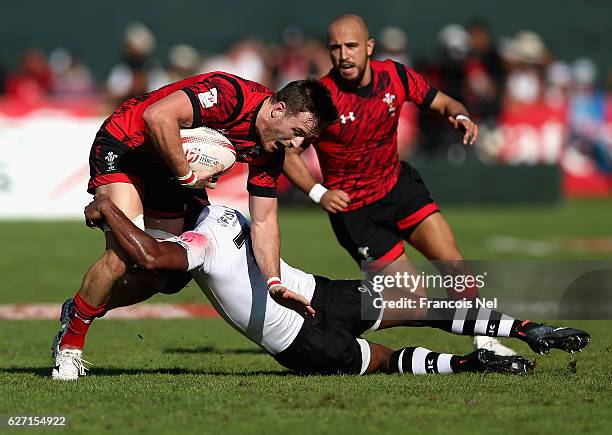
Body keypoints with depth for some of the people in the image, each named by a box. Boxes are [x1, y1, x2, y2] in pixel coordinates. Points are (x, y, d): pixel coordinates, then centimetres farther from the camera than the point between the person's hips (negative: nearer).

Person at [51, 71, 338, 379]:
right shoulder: (231, 95, -31)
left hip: (166, 171, 9)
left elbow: (263, 221, -4)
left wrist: (275, 283, -18)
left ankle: (80, 309, 28)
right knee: (123, 255, -22)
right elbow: (157, 115, -40)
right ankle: (69, 342, -5)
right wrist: (187, 175, -31)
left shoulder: (270, 152, -5)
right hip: (122, 146, -9)